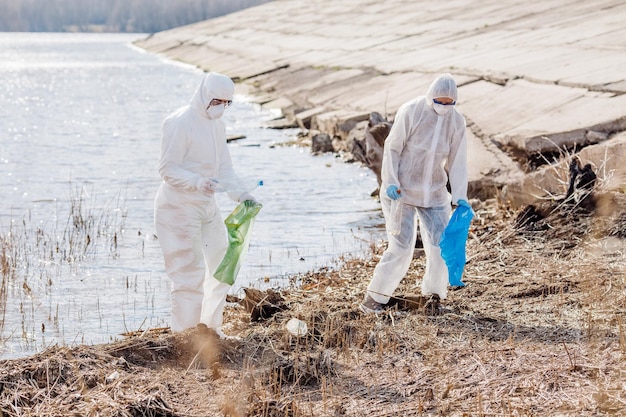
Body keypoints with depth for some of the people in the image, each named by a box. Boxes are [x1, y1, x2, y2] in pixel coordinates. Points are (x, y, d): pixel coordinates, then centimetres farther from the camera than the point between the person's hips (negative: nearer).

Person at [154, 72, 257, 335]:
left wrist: (241, 195, -5)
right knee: (191, 273, -8)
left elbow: (224, 168, 11)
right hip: (179, 208, -9)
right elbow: (168, 169, -19)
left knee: (223, 266, 14)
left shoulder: (216, 125, 10)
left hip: (207, 207, 9)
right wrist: (199, 182, -34)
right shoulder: (180, 123, -16)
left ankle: (211, 328, 28)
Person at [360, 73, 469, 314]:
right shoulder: (410, 112, -14)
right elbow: (392, 149, -9)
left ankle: (434, 295, 20)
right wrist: (390, 183, -19)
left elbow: (457, 162, 2)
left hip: (434, 193, 4)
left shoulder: (456, 122, -2)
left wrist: (460, 198, -7)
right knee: (401, 247, -10)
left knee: (440, 246, -1)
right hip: (402, 191, -4)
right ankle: (374, 298, 3)